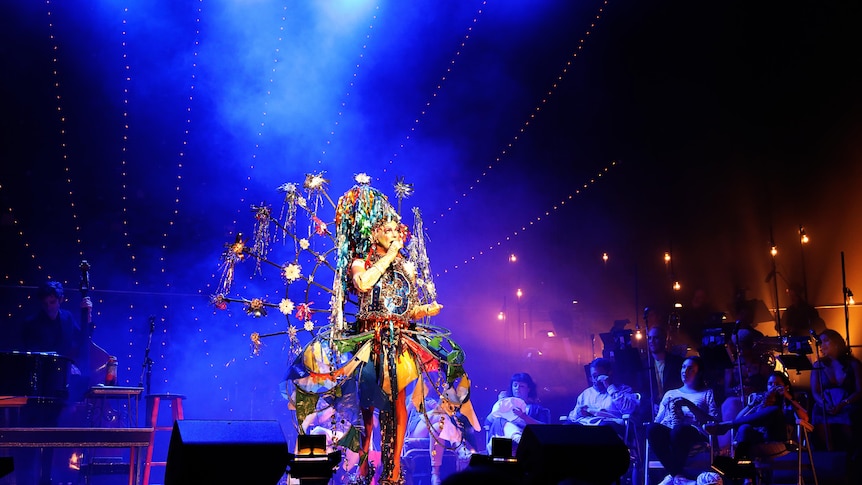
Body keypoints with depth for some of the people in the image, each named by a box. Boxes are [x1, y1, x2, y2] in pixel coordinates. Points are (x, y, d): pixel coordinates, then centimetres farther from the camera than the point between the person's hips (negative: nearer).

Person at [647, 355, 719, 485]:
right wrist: (670, 408, -2)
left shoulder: (707, 394, 22)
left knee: (679, 430, -39)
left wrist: (690, 405, -6)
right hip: (668, 432, 3)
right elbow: (658, 420, 20)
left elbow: (714, 421, 4)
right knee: (652, 428, -34)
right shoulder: (670, 393, 31)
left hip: (695, 433, -3)